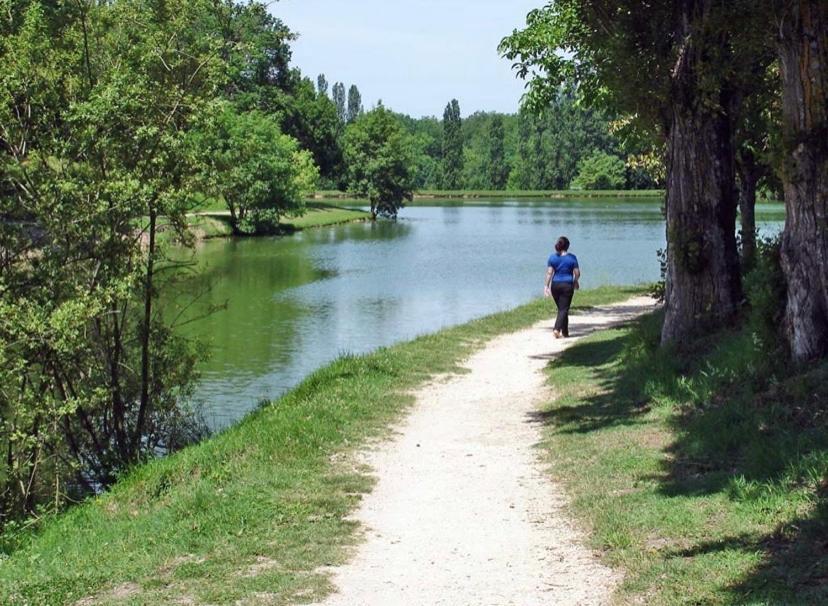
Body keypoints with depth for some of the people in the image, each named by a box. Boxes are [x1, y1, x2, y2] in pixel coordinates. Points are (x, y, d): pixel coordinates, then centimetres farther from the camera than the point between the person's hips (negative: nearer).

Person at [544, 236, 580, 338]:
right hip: (567, 285, -3)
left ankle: (565, 332, 24)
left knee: (561, 308, 16)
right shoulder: (572, 257, -4)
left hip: (555, 285, 3)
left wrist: (546, 286, -5)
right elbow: (577, 273, -2)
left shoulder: (552, 257, 1)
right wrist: (576, 282, 17)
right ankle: (557, 329, -21)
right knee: (564, 309, -2)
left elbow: (549, 273, -5)